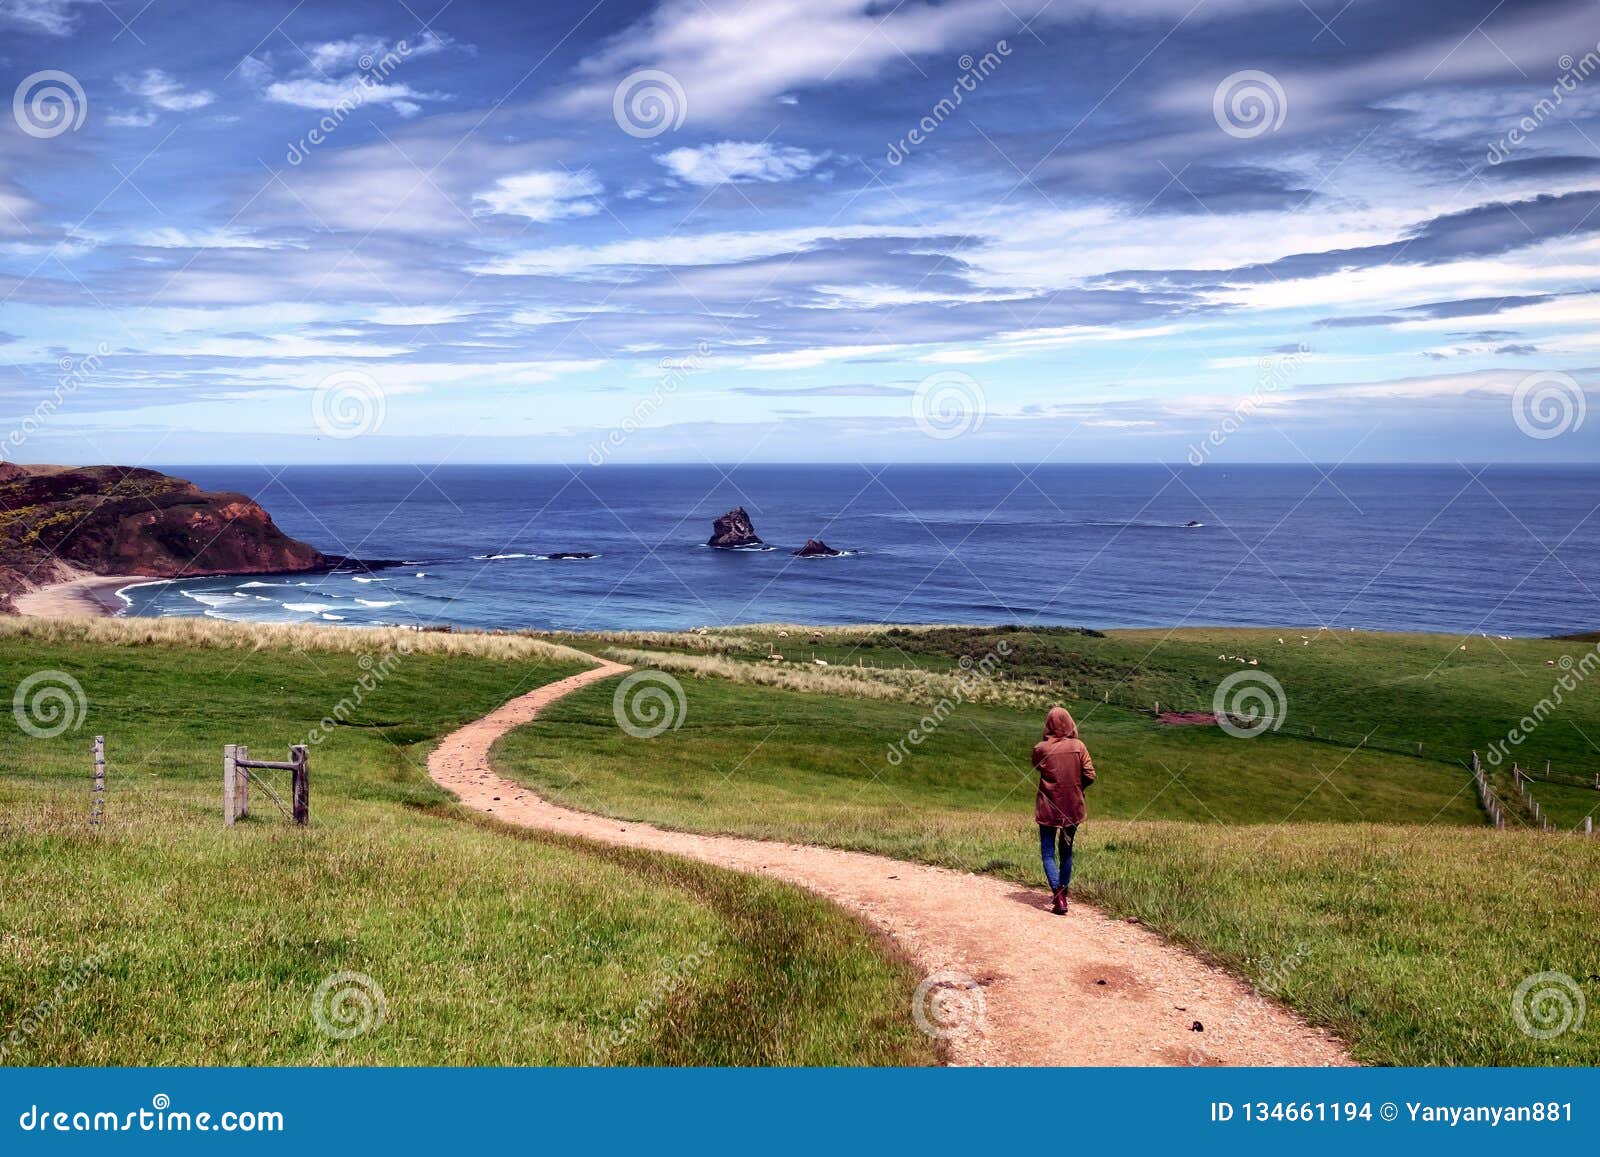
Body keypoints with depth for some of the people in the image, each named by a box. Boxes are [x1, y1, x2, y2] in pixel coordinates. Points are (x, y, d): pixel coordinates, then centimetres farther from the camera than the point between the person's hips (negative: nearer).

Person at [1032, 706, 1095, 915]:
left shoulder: (1040, 749, -11)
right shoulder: (1078, 746, -8)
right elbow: (1090, 776, -7)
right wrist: (1076, 786, 11)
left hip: (1048, 809, -2)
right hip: (1073, 808, 2)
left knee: (1048, 852, 2)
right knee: (1066, 851, 18)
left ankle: (1059, 896, -13)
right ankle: (1063, 892, 27)